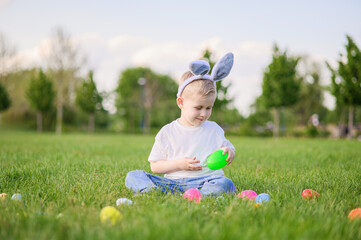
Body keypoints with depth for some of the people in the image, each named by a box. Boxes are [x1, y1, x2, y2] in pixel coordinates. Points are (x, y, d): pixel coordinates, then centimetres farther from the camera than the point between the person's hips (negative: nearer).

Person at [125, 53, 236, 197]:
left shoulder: (214, 130, 13)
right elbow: (154, 166, 8)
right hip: (172, 183, 0)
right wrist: (179, 164, -9)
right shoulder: (167, 133, 8)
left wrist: (228, 153, -4)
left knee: (224, 184, -34)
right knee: (132, 177, -19)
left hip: (205, 181, 0)